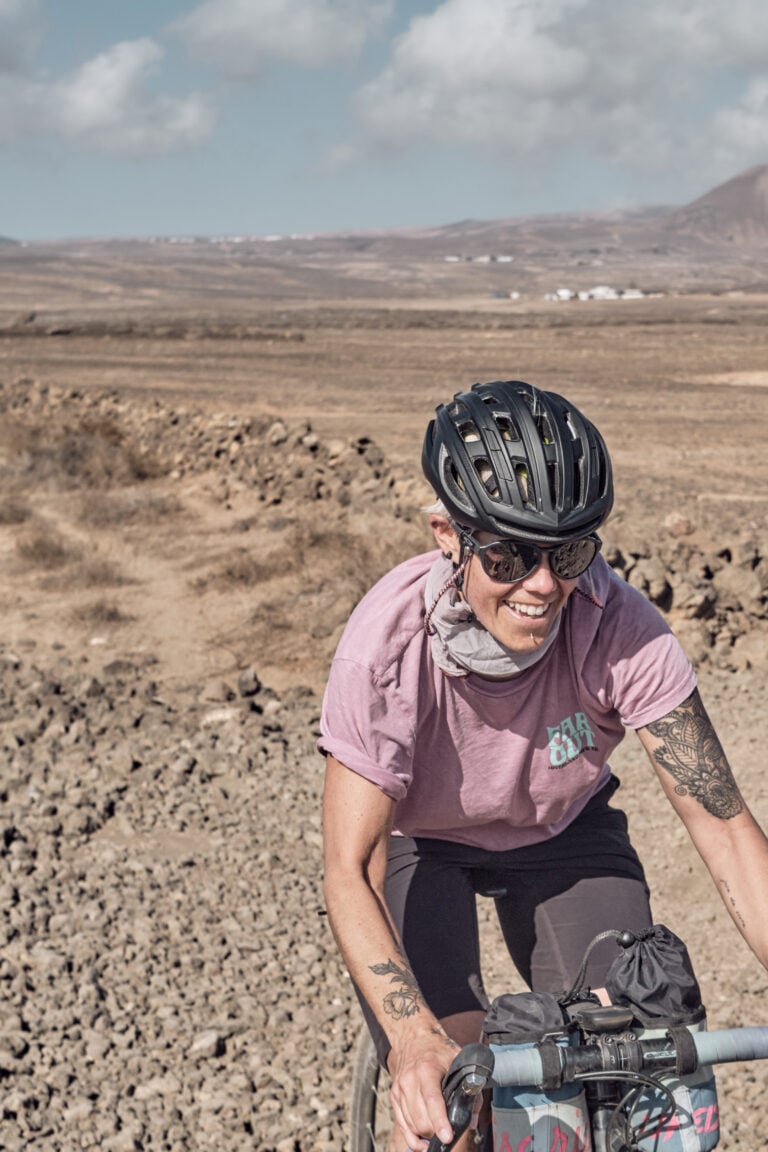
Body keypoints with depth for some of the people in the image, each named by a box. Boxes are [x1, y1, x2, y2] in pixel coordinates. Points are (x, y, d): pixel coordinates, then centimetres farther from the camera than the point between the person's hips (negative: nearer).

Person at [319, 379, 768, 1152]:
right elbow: (349, 872, -35)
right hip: (412, 838, -1)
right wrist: (416, 1039, -50)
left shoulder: (620, 630, -32)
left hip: (560, 830, 2)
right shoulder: (387, 644, -35)